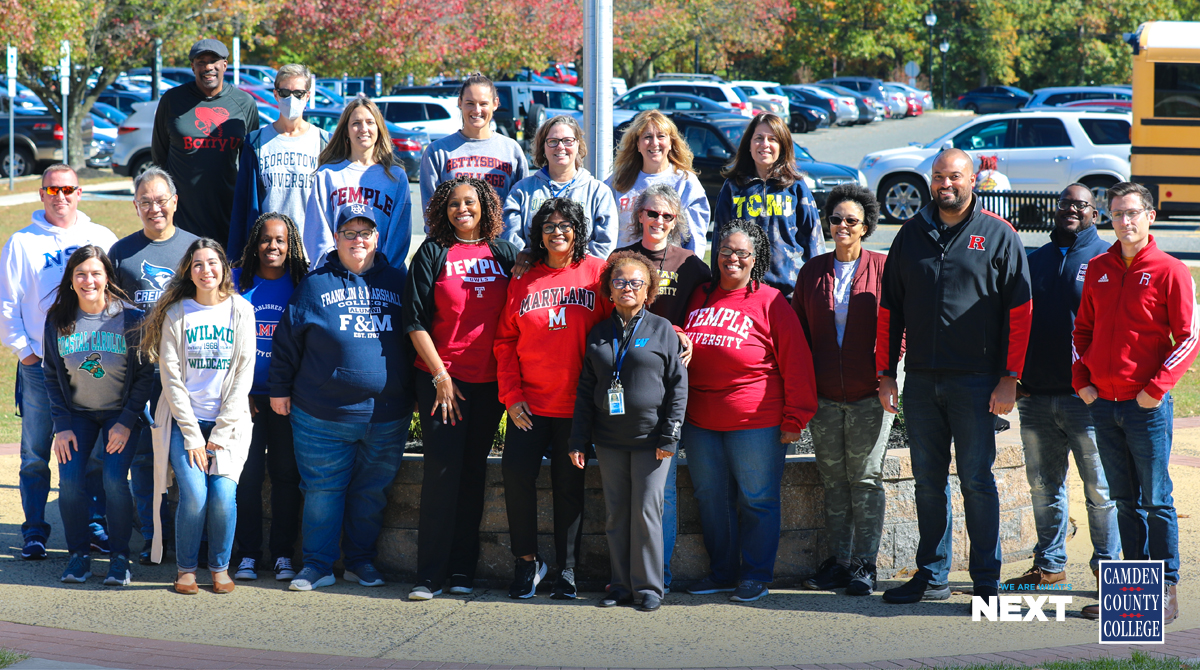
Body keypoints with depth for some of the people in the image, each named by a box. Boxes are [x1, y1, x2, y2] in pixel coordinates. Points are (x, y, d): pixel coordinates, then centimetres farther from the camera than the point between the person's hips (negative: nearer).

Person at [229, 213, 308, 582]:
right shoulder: (238, 281, 3)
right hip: (245, 395, 0)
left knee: (286, 473, 2)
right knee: (247, 473, -1)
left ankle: (283, 554, 9)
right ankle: (247, 554, 7)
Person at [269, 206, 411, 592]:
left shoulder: (398, 282, 8)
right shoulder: (316, 285, 4)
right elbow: (287, 340, 7)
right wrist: (280, 387, 5)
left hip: (387, 415, 2)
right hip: (323, 415, -1)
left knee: (372, 490, 10)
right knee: (322, 489, 2)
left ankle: (361, 561, 21)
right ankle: (318, 564, 10)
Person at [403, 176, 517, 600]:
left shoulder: (504, 253, 8)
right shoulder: (433, 254, 1)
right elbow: (416, 322, -1)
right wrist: (440, 375, -7)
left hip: (490, 381, 3)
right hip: (441, 378, -3)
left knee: (473, 470, 6)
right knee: (442, 469, -8)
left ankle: (462, 570, 11)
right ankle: (430, 575, -6)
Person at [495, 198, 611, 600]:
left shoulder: (597, 273, 1)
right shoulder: (523, 282, 8)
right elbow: (505, 342, 7)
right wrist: (511, 396, -1)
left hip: (577, 403, -2)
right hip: (529, 402, 2)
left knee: (569, 484, 4)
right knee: (516, 472, -9)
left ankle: (567, 569, 14)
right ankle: (527, 560, 7)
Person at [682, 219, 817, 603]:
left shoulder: (770, 303, -4)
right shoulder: (698, 298, 9)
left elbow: (796, 364, -5)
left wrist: (794, 420, -7)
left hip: (755, 425, -5)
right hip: (700, 423, 5)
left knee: (757, 500, 2)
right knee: (711, 499, 10)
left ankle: (755, 576, 11)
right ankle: (722, 572, 22)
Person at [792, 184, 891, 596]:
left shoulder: (883, 268, -1)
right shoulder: (812, 272, 9)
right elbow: (799, 330, 14)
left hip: (869, 393, -3)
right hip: (824, 394, 3)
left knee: (865, 477, -1)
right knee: (833, 479, 7)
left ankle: (864, 564, 4)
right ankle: (838, 560, 15)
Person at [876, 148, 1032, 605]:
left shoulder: (998, 235, -1)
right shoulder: (912, 234, 11)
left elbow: (1018, 311, -3)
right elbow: (889, 308, 14)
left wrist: (1009, 378, -9)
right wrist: (885, 373, 8)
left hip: (975, 380, -4)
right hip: (921, 379, 4)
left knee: (976, 481, -2)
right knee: (928, 481, 9)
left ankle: (987, 581, 5)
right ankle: (932, 575, 17)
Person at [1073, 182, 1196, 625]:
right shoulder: (1098, 270, 11)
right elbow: (1083, 329, 19)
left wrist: (1156, 389, -13)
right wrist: (1081, 379, 6)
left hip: (1147, 406, -5)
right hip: (1103, 403, 5)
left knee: (1156, 500, -2)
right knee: (1125, 500, 10)